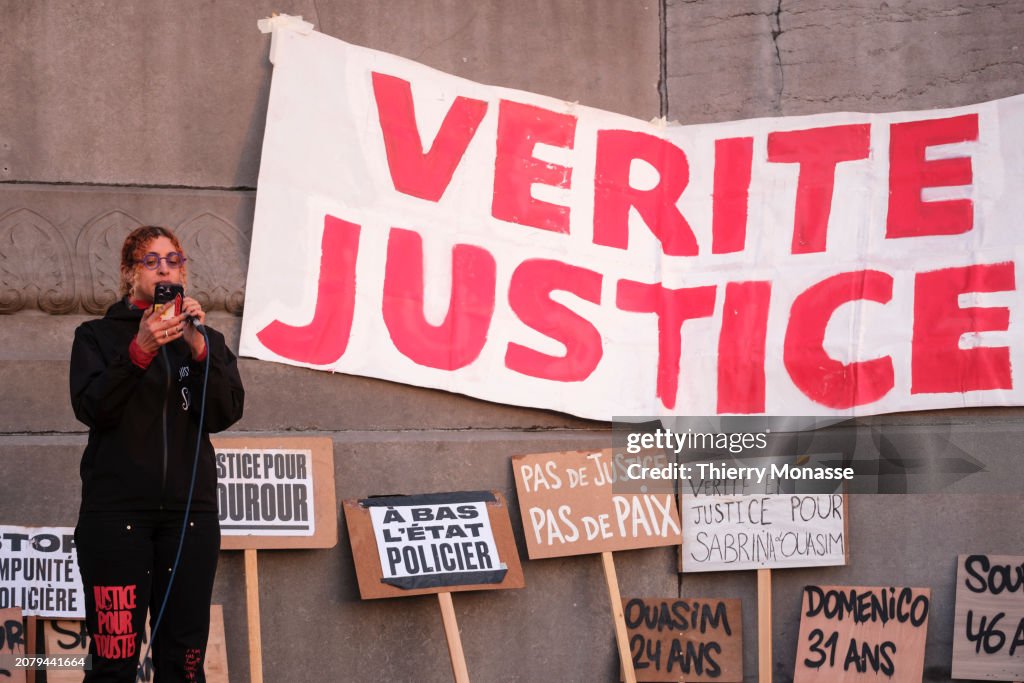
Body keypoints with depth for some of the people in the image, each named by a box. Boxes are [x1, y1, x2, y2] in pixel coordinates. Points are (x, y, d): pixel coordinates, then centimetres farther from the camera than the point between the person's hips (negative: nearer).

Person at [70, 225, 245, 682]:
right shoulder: (98, 336, 10)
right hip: (117, 508, -2)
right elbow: (91, 407, -6)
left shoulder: (206, 340, 16)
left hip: (190, 508, 2)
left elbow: (225, 414, 1)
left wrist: (198, 348, -12)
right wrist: (140, 351, -18)